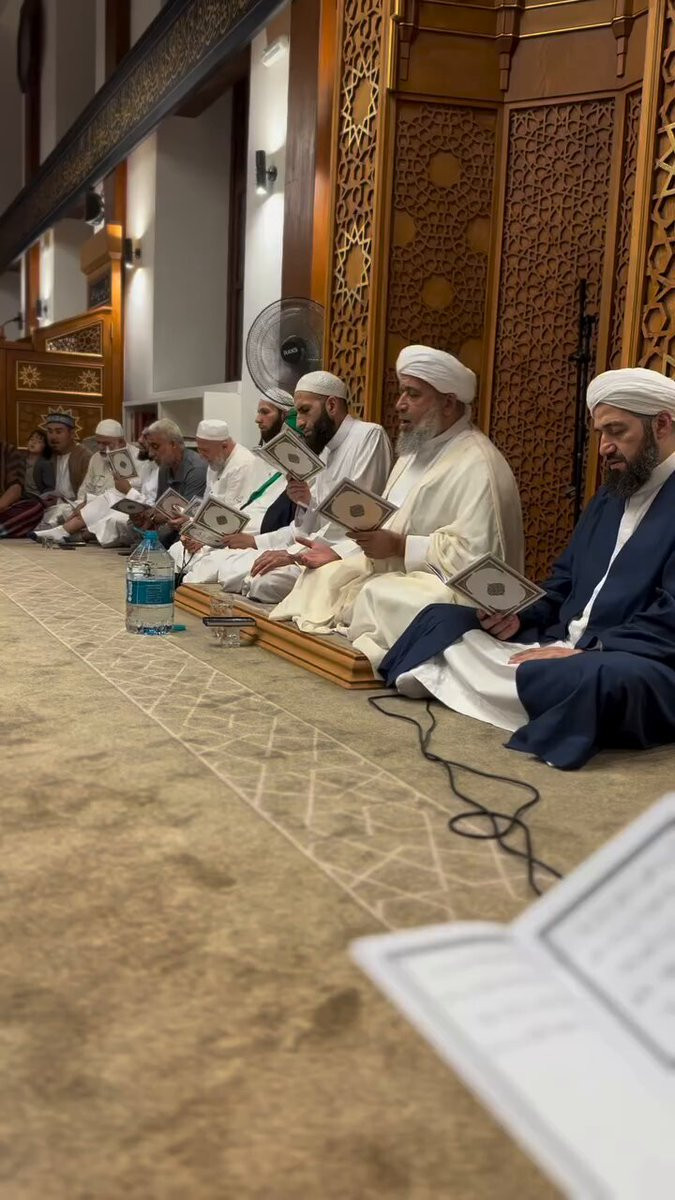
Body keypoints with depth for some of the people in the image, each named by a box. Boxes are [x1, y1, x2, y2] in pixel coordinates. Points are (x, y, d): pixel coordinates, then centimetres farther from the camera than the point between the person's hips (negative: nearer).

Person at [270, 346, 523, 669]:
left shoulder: (477, 466, -15)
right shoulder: (418, 451, 17)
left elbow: (474, 554, -24)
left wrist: (400, 546, -23)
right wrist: (338, 553, 4)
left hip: (447, 593, -9)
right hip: (397, 579, 10)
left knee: (377, 597, -32)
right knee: (325, 577, -4)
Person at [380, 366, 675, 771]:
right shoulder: (611, 494, 19)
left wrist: (587, 650, -23)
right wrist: (521, 615, 3)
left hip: (635, 663, -9)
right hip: (565, 645, 9)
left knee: (593, 679, -43)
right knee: (442, 620, 6)